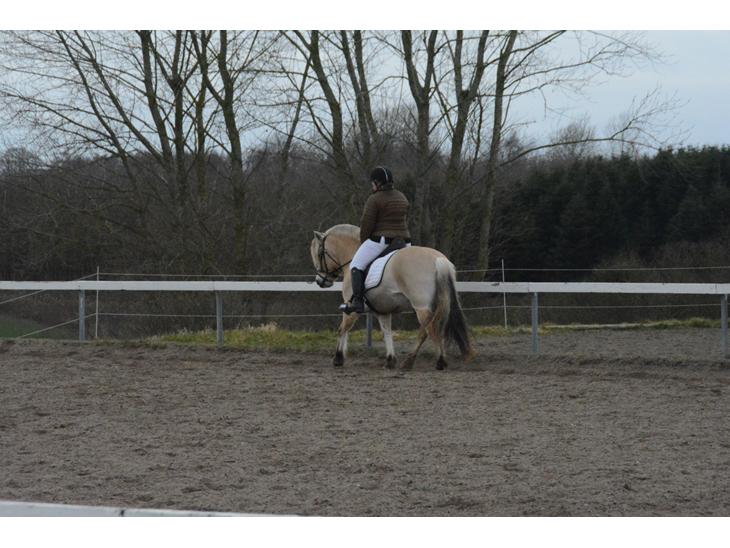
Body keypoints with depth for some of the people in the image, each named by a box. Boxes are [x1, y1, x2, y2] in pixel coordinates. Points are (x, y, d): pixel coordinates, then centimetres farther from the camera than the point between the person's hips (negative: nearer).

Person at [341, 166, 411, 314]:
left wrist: (363, 241, 4)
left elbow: (366, 224, -11)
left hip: (380, 240, -7)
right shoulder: (402, 198, 13)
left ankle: (357, 301, -12)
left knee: (356, 265, 1)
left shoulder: (374, 199, -11)